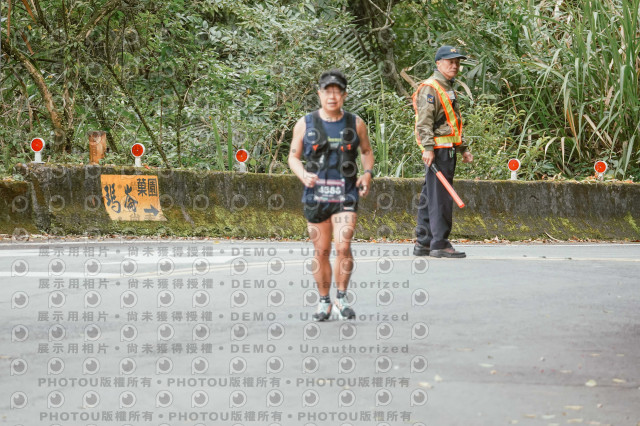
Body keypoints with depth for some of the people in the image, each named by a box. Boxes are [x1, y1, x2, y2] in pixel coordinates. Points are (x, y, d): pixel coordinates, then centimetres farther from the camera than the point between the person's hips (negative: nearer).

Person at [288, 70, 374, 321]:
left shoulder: (355, 123, 6)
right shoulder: (305, 124, 4)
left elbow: (367, 151, 19)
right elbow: (293, 156, 9)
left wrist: (368, 173, 1)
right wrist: (303, 174, -10)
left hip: (346, 195, -1)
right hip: (316, 194, 1)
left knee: (343, 246, -14)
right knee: (321, 251, 6)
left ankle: (342, 298, 4)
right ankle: (324, 302, 20)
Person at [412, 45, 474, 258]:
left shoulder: (448, 89, 23)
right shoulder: (430, 88, -9)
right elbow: (424, 121, -17)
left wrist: (463, 148, 27)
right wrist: (428, 148, -25)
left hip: (448, 149, 10)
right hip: (438, 149, -10)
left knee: (430, 197, 11)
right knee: (440, 198, -10)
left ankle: (423, 243, 15)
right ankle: (439, 244, -10)